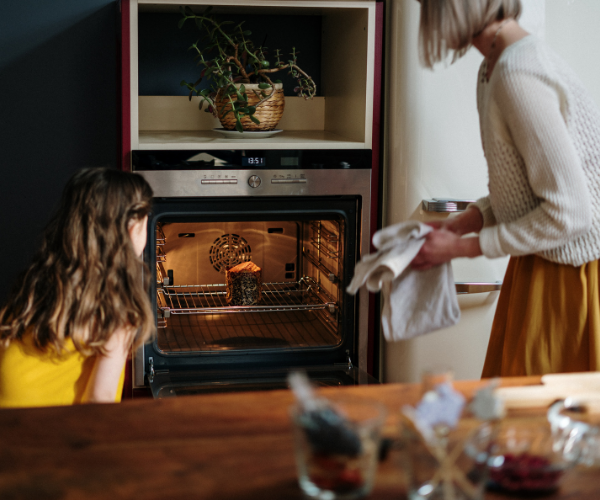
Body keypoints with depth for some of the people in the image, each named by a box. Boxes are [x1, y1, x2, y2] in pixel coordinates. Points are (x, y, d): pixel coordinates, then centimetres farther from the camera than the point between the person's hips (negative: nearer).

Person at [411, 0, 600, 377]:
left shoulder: (518, 76, -25)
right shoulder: (494, 69, 7)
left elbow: (568, 212, -25)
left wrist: (463, 247, -16)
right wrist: (455, 226, 3)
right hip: (541, 265, 9)